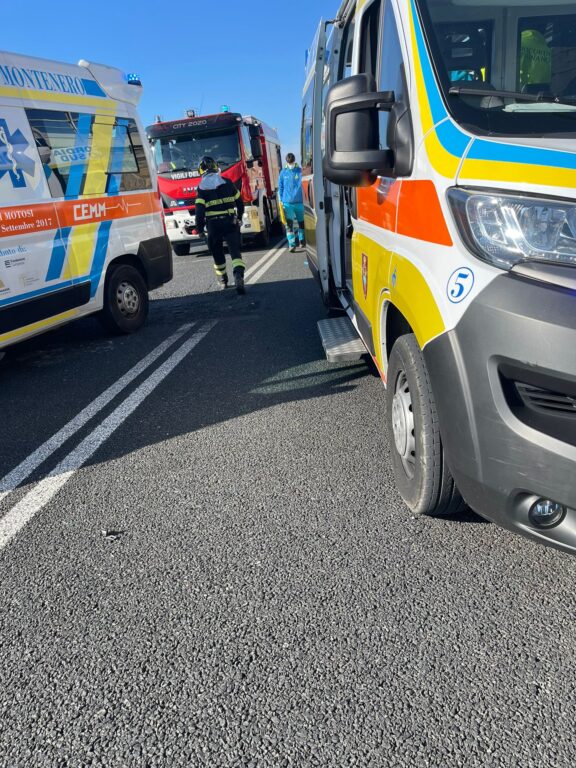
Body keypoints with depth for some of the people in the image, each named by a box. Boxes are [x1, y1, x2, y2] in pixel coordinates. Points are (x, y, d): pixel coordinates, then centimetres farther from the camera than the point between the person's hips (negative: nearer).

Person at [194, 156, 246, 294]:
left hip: (213, 224, -1)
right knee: (235, 251, -5)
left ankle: (223, 280, 30)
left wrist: (199, 228, 0)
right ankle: (238, 276, -28)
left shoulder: (202, 187, -3)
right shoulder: (227, 183, 5)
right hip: (230, 222, 1)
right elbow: (239, 202, 12)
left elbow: (199, 210, -9)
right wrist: (239, 217, 27)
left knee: (217, 253, 17)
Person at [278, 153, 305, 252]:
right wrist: (281, 200, 3)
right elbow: (280, 187, 9)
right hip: (287, 202, 0)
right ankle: (291, 244, -8)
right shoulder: (284, 172, 3)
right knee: (289, 224, -7)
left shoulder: (300, 171, 0)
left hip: (299, 202, 0)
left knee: (301, 222, 13)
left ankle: (301, 240, 30)